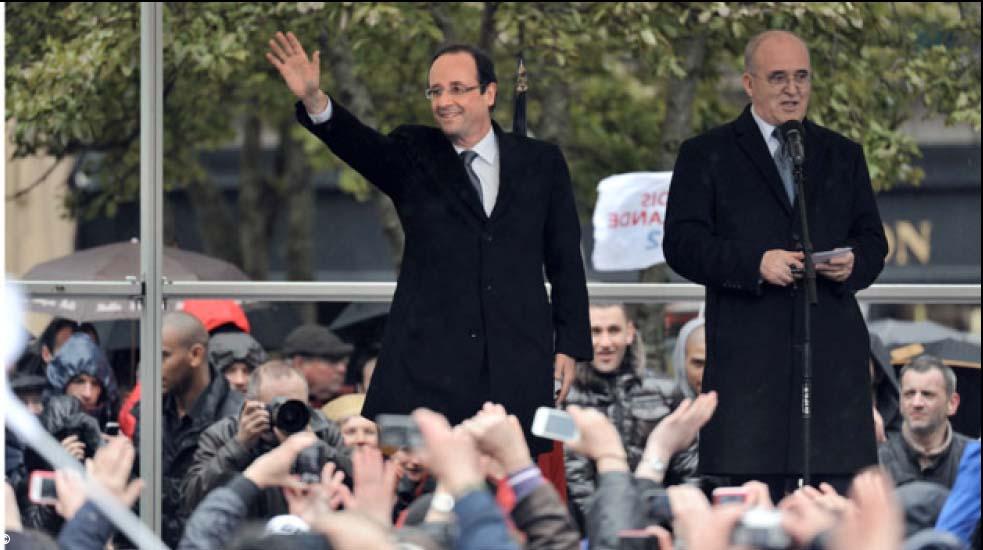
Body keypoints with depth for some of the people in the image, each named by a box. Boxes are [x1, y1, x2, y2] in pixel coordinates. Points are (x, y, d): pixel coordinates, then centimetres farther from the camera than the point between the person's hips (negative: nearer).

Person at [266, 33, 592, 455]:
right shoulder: (414, 156, 7)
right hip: (426, 364, -1)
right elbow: (362, 145, -13)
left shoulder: (541, 163, 9)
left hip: (516, 364, 1)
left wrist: (570, 345, 5)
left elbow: (566, 259, 11)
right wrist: (314, 101, -33)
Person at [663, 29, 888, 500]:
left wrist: (853, 263, -7)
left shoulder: (844, 156, 18)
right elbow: (681, 245, -2)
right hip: (747, 351, -3)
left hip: (832, 352, 3)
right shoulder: (706, 155, 7)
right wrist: (755, 263, -17)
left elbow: (872, 241, 17)